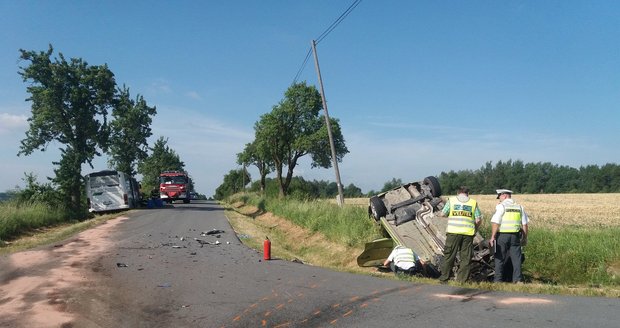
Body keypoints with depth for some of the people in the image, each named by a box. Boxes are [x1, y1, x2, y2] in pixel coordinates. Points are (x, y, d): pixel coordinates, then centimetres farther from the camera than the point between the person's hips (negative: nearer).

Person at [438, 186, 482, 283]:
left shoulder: (451, 200, 7)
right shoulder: (473, 202, 10)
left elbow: (443, 214, 6)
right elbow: (478, 219, 5)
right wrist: (475, 229, 20)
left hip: (453, 232, -1)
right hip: (468, 233, 1)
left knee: (449, 256, 4)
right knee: (466, 258, 7)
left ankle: (444, 279, 7)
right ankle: (462, 280, 7)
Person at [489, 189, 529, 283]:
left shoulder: (501, 206, -5)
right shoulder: (519, 207, 12)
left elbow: (495, 222, -12)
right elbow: (524, 224, 13)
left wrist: (492, 237, -11)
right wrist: (525, 238, 18)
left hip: (502, 235, -4)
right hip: (515, 236, 4)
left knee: (499, 258, 3)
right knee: (516, 258, 7)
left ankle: (498, 280, 5)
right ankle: (518, 280, 4)